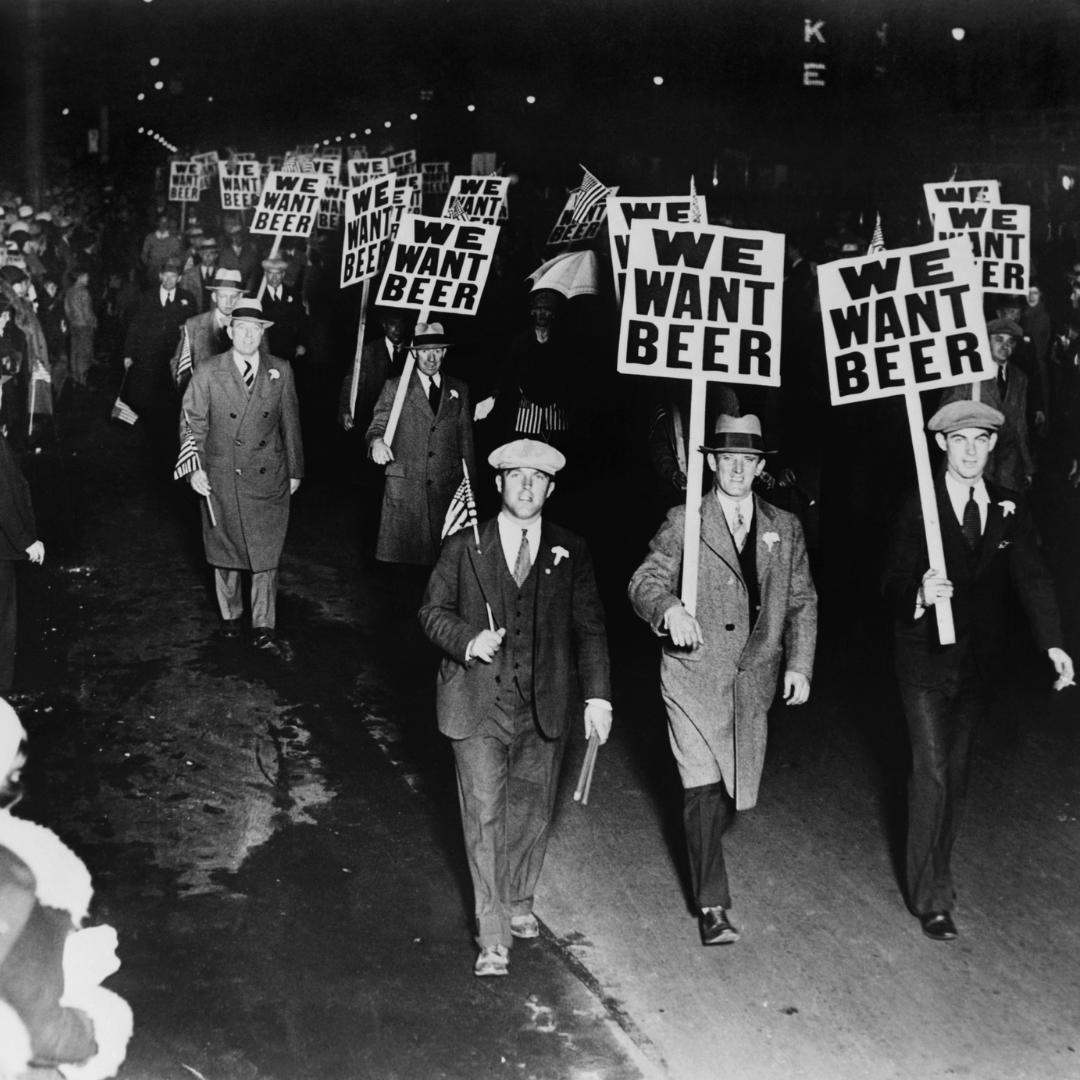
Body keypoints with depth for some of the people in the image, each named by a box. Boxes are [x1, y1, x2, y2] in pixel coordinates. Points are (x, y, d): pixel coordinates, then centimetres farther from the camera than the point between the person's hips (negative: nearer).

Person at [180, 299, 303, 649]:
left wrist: (295, 471, 9)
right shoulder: (207, 373, -3)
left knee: (266, 553, 1)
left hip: (269, 479, 1)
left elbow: (290, 423, 7)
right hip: (221, 478, 0)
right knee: (224, 551, 12)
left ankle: (263, 625, 11)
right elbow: (192, 423, -1)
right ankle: (230, 614, 31)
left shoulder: (280, 371, 2)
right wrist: (194, 468, -10)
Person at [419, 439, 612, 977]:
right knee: (484, 816, -4)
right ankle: (493, 936, 3)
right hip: (478, 706, -2)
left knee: (531, 811, 14)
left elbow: (589, 627, 4)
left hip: (544, 709, 2)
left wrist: (597, 695, -4)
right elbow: (433, 611, 4)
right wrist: (469, 640, -16)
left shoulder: (570, 552, 3)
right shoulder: (464, 547, 0)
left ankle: (518, 903, 37)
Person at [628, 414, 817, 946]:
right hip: (694, 676, -4)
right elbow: (645, 579, -9)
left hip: (753, 679, 4)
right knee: (703, 789, -10)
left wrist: (799, 664, 3)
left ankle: (704, 849, 41)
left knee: (737, 792, 10)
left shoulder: (785, 528, 9)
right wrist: (669, 608, -31)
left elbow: (802, 601, 13)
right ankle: (712, 905, -1)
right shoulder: (682, 522, -1)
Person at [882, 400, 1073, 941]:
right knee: (932, 770, -7)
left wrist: (1052, 643, -16)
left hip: (978, 660, 4)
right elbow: (893, 585, -12)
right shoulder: (918, 508, -9)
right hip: (926, 657, -4)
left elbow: (1032, 577, -4)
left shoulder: (1010, 509, 3)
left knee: (958, 768, 13)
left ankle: (936, 870, 29)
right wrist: (920, 593, -36)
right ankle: (931, 897, 1)